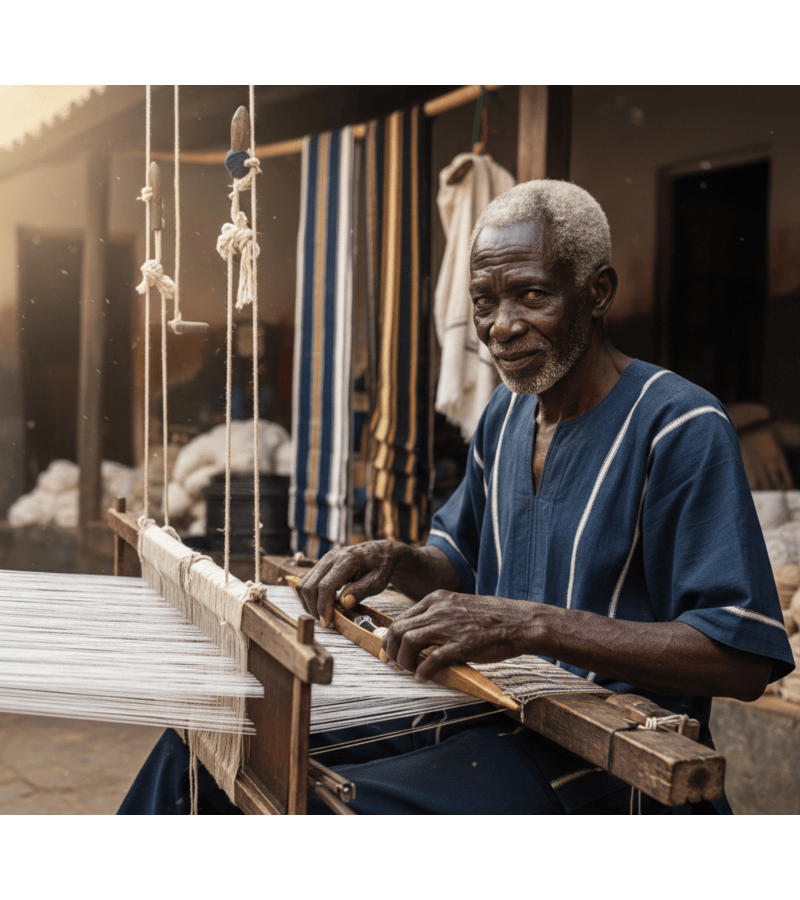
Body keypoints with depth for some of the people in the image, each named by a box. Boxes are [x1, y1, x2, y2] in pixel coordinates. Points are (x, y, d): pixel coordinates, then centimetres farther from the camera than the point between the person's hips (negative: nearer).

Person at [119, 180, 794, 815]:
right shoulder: (506, 413, 10)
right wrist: (398, 563, -1)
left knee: (319, 804, -28)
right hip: (484, 705, 8)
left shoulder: (682, 429, -16)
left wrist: (533, 625, -31)